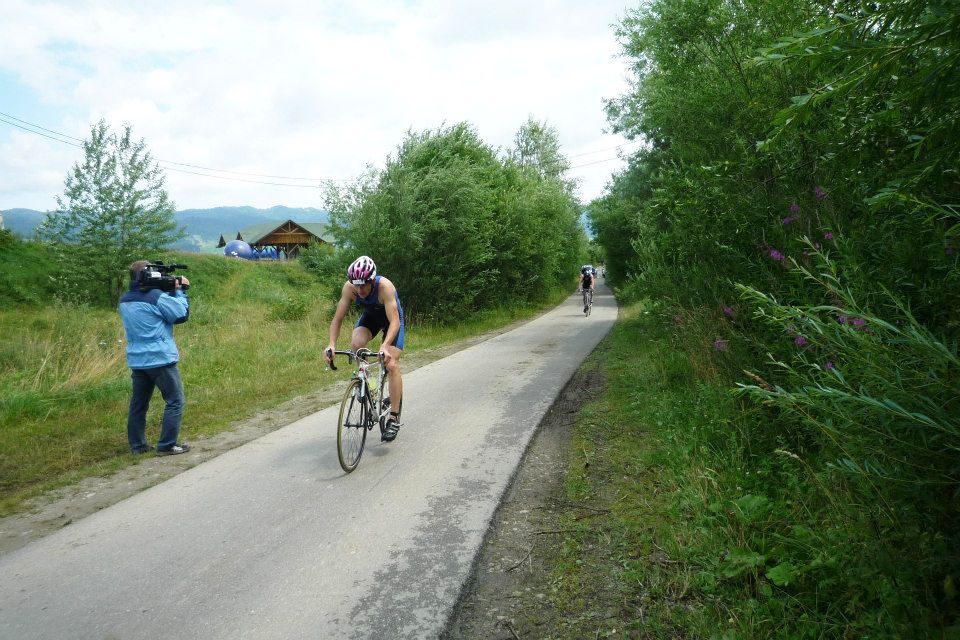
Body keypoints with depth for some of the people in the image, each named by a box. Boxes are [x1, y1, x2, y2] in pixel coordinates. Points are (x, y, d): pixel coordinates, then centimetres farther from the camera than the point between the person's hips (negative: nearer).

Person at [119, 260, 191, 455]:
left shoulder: (124, 301, 9)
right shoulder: (156, 296, -15)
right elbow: (182, 314, -9)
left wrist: (171, 290, 9)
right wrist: (179, 291, 2)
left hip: (136, 361, 8)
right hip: (161, 359, -8)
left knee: (138, 403, 15)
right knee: (175, 401, 1)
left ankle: (137, 445, 23)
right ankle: (167, 445, 1)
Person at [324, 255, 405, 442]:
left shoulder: (384, 286, -38)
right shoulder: (349, 287, -28)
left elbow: (394, 321, -43)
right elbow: (337, 319, -23)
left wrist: (385, 346, -58)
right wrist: (331, 345, -38)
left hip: (391, 319, -3)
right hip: (370, 316, 3)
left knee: (392, 365, -15)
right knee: (356, 344, -28)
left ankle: (394, 418, -7)